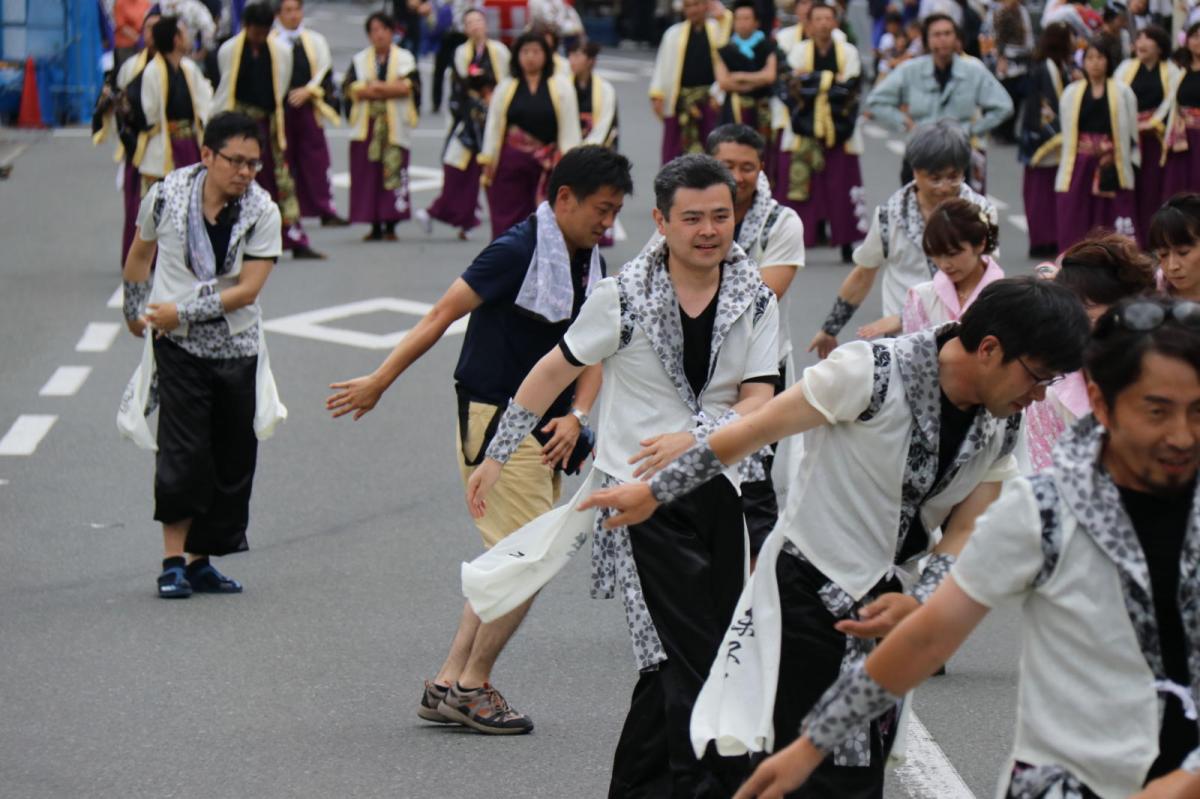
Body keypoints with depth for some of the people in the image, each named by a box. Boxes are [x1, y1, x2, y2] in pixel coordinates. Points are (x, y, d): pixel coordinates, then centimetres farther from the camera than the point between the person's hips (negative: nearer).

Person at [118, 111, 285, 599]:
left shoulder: (262, 212, -9)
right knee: (182, 453, -10)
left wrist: (183, 312, -18)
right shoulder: (167, 195, -8)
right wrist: (136, 311, 19)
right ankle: (173, 562, -4)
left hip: (236, 348, 2)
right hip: (177, 345, -2)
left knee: (233, 460, 4)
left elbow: (248, 289, -14)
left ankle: (200, 561, 15)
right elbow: (140, 254, 11)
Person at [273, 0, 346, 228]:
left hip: (308, 108, 2)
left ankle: (326, 211, -1)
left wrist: (308, 91, -9)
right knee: (282, 163, 3)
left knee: (316, 161, -2)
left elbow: (325, 72, 6)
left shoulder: (315, 41, 10)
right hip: (278, 110, -2)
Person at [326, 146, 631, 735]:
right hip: (494, 422, -9)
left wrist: (574, 416, -5)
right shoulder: (519, 251, -16)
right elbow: (442, 315, -13)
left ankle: (446, 686, 16)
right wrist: (379, 382, -11)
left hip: (542, 431, 9)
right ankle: (471, 686, 1)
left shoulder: (589, 263, 9)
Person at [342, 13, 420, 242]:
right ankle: (375, 226, 0)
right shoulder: (359, 59, 14)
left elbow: (410, 86, -6)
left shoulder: (404, 58, 10)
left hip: (395, 126, -2)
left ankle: (390, 225, -3)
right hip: (366, 125, 2)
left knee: (393, 172, -9)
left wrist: (372, 88, -12)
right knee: (368, 174, -5)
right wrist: (390, 88, -12)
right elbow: (348, 87, -1)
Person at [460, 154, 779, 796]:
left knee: (670, 662, 10)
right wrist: (496, 455, 8)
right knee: (688, 655, -12)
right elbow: (555, 370, 3)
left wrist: (694, 439, -25)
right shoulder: (625, 296, -8)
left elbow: (758, 402, -6)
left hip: (717, 491, 4)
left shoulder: (755, 299, 0)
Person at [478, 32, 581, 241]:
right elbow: (493, 126, 8)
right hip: (511, 161, 2)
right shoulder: (505, 87, 7)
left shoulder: (561, 85, 2)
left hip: (548, 163, -2)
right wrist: (488, 162, 4)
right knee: (509, 218, 3)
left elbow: (569, 126, 1)